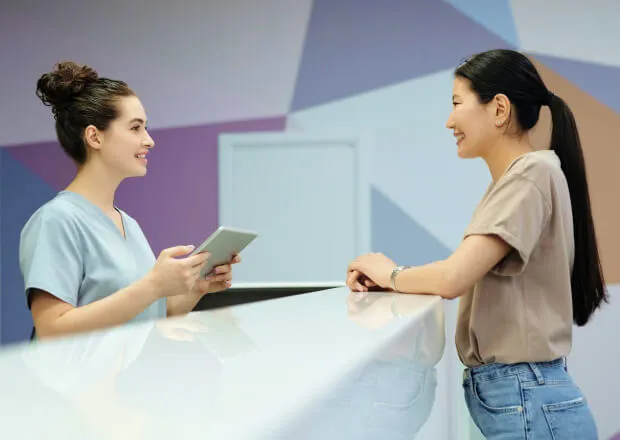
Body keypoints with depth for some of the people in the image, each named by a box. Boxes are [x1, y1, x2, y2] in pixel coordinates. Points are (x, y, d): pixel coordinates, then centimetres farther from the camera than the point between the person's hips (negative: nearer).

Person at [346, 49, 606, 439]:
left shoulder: (532, 173, -15)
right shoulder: (511, 180, 15)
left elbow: (454, 279, -24)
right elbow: (468, 278, 11)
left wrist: (391, 275, -5)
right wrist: (382, 280, -3)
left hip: (527, 405, -9)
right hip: (515, 396, 9)